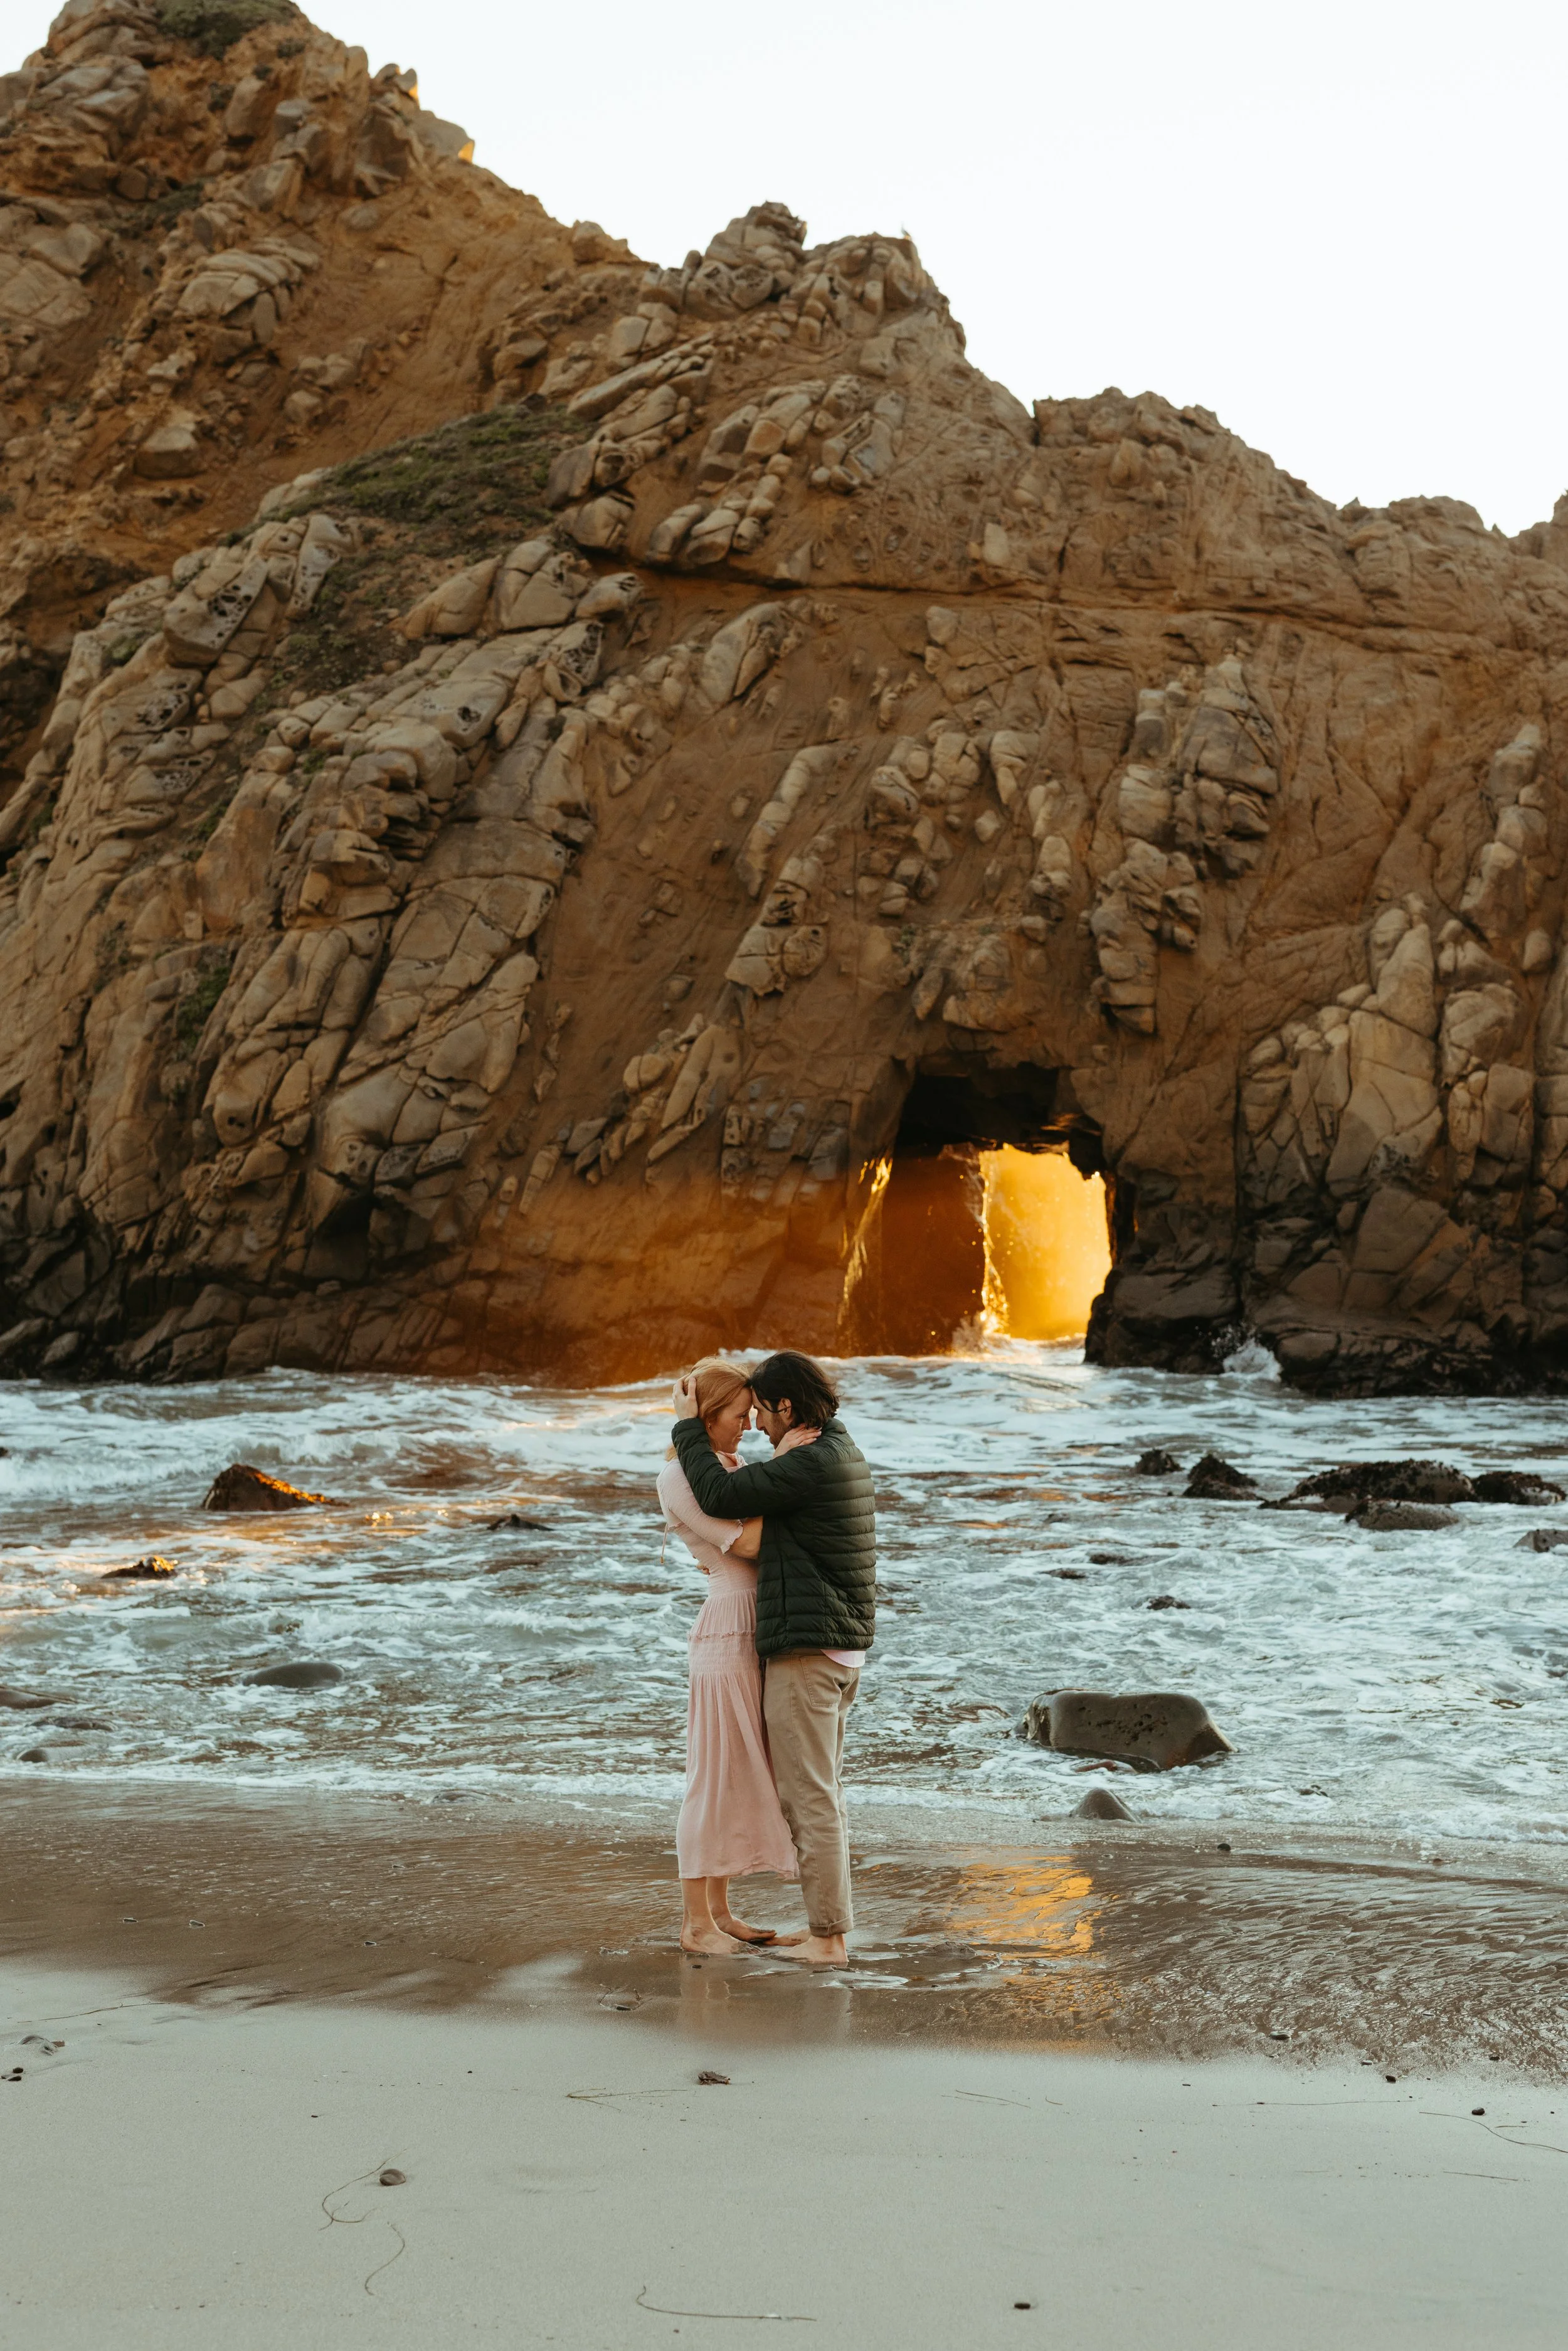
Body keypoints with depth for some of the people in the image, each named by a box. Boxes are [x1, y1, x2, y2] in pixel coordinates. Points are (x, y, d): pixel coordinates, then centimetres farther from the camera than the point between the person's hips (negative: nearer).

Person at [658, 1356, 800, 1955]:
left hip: (758, 1630, 9)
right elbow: (746, 1542, -16)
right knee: (716, 1776, -3)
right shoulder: (677, 1478, -12)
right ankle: (696, 1922, 5)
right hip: (727, 1629, -9)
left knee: (742, 1775, 13)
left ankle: (720, 1911, 20)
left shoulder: (726, 1465, 15)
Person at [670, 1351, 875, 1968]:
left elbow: (720, 1497, -19)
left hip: (805, 1651, -10)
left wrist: (688, 1427, -8)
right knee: (821, 1796, 16)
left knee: (810, 1800, -4)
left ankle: (827, 1939, -1)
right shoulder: (843, 1453, 13)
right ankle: (827, 1924, 21)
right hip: (843, 1646, 10)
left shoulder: (810, 1464, -18)